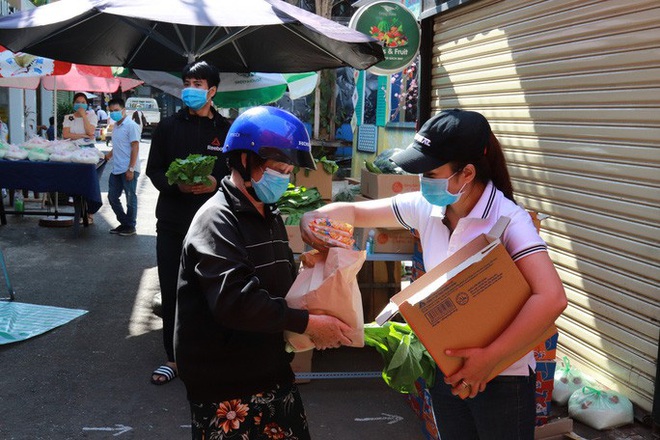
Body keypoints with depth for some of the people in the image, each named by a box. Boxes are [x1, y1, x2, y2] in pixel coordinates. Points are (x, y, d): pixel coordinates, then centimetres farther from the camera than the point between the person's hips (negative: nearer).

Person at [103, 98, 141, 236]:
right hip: (116, 169, 9)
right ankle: (124, 223, 24)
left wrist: (131, 169, -19)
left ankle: (130, 227, 13)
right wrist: (108, 155, 13)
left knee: (130, 199, 2)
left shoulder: (131, 126, -11)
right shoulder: (115, 126, 15)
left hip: (128, 170, -9)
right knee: (112, 197, 11)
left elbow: (135, 147, -15)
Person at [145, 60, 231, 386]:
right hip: (172, 221, 2)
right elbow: (154, 170, 6)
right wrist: (176, 185, -13)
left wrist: (215, 183, -16)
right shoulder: (169, 127, 9)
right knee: (171, 291, 6)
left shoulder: (226, 130, 4)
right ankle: (174, 356, 20)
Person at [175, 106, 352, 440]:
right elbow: (235, 301, -28)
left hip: (272, 371, 8)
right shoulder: (217, 221, -16)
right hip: (225, 387, -8)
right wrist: (307, 324, -23)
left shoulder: (270, 217, 13)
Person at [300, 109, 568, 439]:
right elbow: (355, 212, 7)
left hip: (503, 377, -5)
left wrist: (490, 357, -31)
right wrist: (314, 217, -13)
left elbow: (551, 298, -32)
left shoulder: (508, 219, -22)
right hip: (447, 367, 6)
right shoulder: (424, 207, -5)